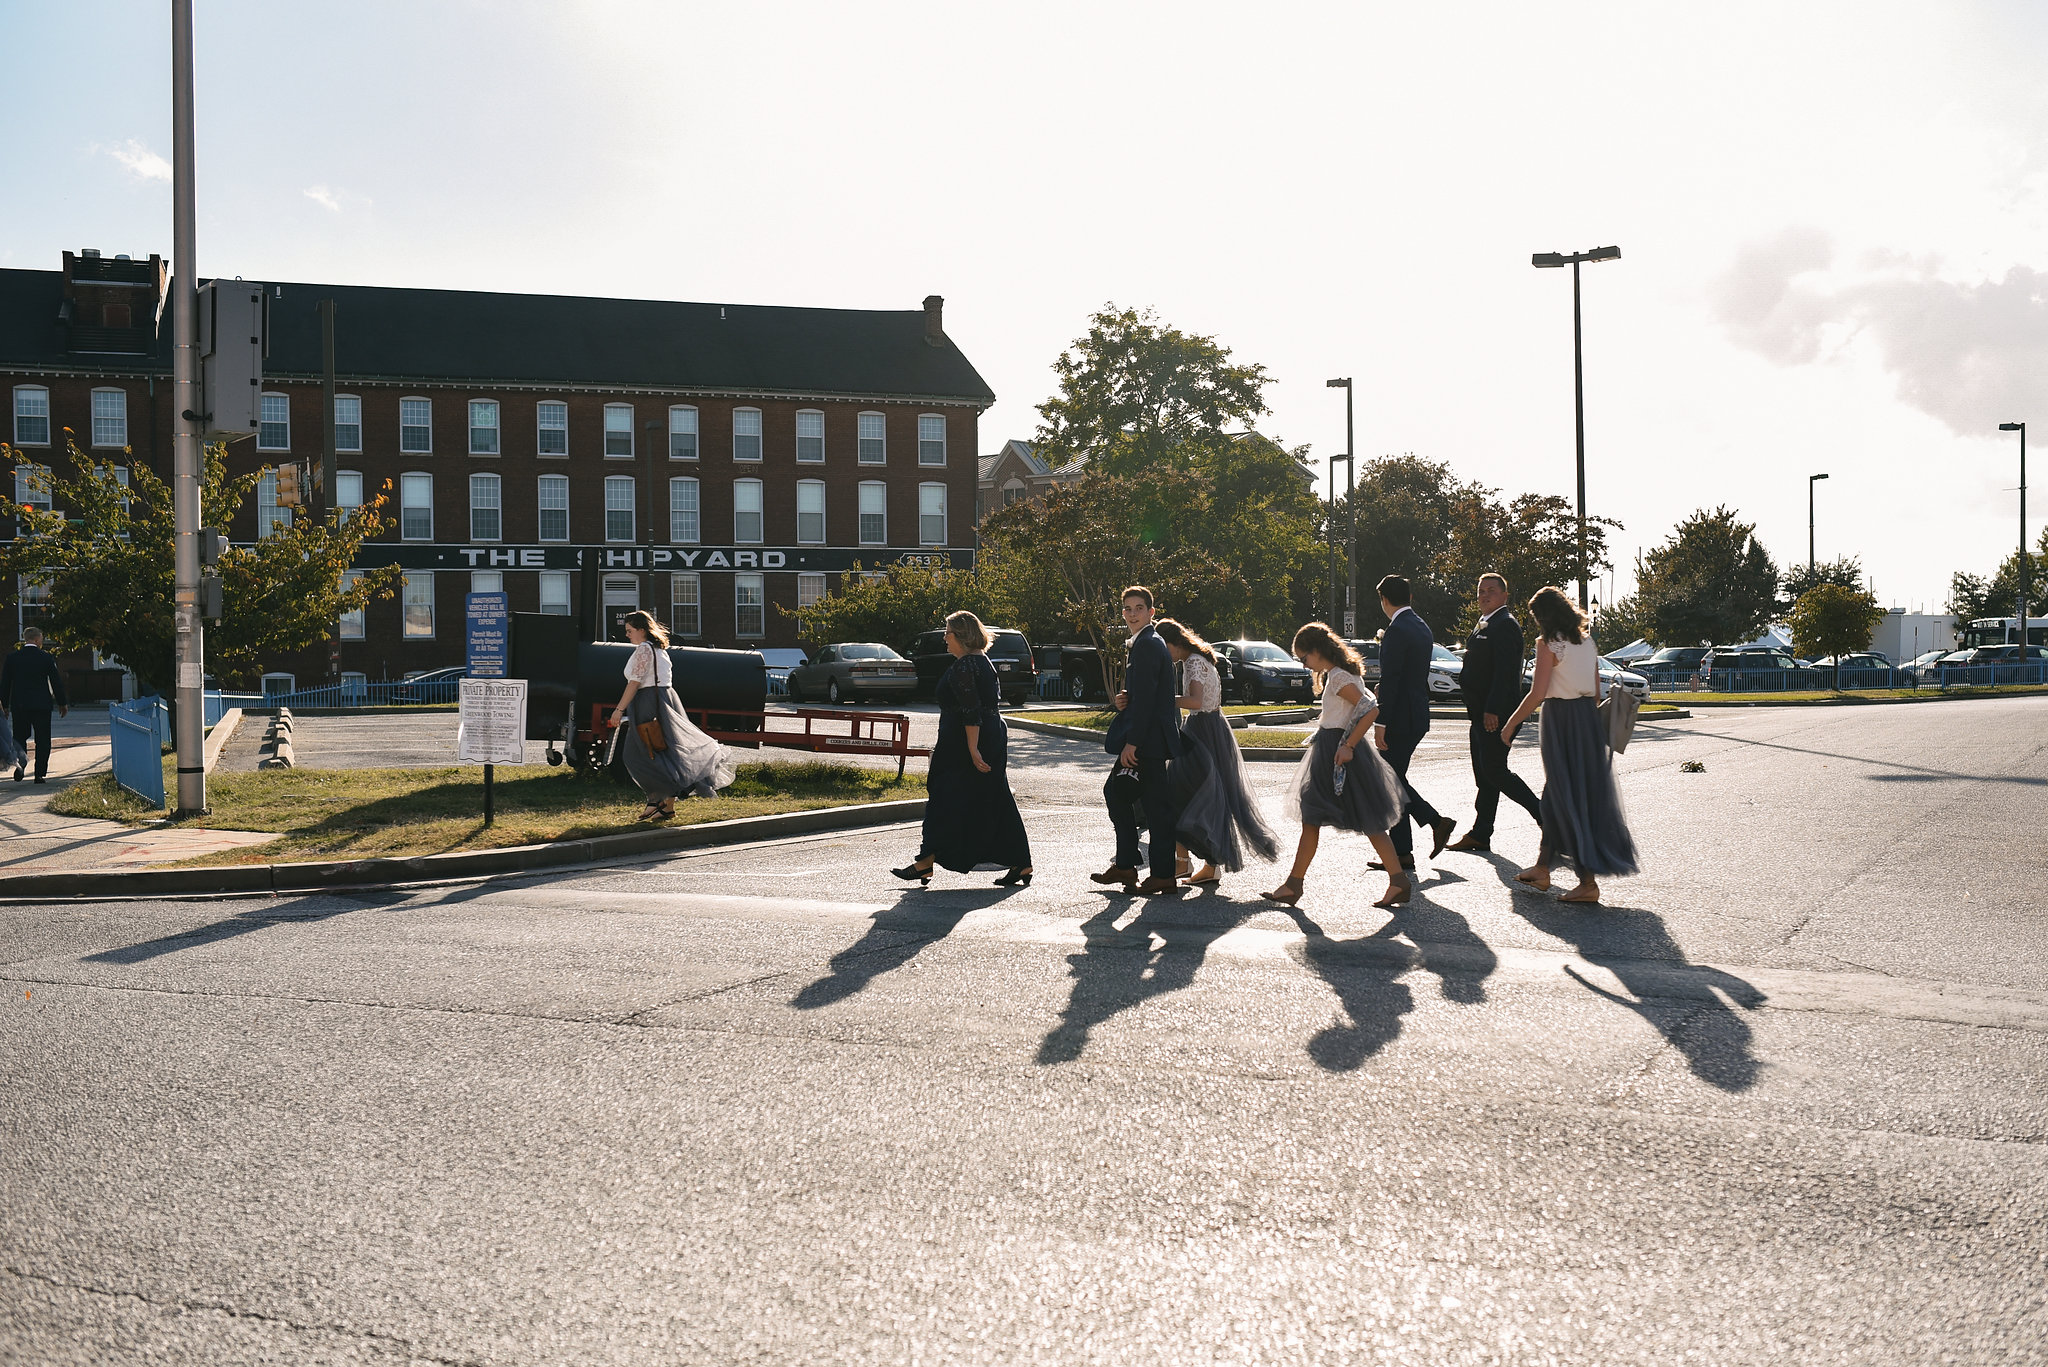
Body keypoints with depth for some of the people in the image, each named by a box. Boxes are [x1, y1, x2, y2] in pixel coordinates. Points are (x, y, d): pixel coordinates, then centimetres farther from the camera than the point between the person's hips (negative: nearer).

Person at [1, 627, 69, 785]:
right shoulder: (47, 657, -5)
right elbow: (56, 682, -1)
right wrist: (62, 703, 9)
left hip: (18, 706, 2)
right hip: (42, 705, -2)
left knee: (20, 738, 12)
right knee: (42, 741, 5)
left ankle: (20, 762, -14)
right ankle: (40, 774, 3)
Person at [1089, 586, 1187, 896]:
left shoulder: (1146, 645, -14)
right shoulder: (1150, 642, 19)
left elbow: (1145, 698, -20)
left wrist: (1132, 742, -21)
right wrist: (1125, 700, 3)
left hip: (1149, 739, -11)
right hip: (1146, 739, 11)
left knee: (1156, 803, -6)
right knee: (1115, 790, 15)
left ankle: (1163, 875, -1)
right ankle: (1125, 865, 19)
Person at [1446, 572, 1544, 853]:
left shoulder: (1505, 624, -14)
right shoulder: (1485, 624, 18)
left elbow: (1504, 670, -21)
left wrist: (1493, 710, -26)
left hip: (1496, 713, -10)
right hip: (1482, 712, 10)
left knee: (1494, 770, -9)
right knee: (1484, 773, 10)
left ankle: (1544, 814, -1)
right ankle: (1480, 835, 13)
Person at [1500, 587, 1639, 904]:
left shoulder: (1548, 645, -12)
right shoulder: (1587, 641, 8)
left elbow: (1537, 695, -16)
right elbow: (1597, 690, 11)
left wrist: (1511, 724, -7)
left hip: (1560, 719, -7)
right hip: (1589, 720, 7)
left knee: (1565, 797, -2)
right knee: (1555, 794, 19)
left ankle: (1588, 881, -5)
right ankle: (1542, 868, 28)